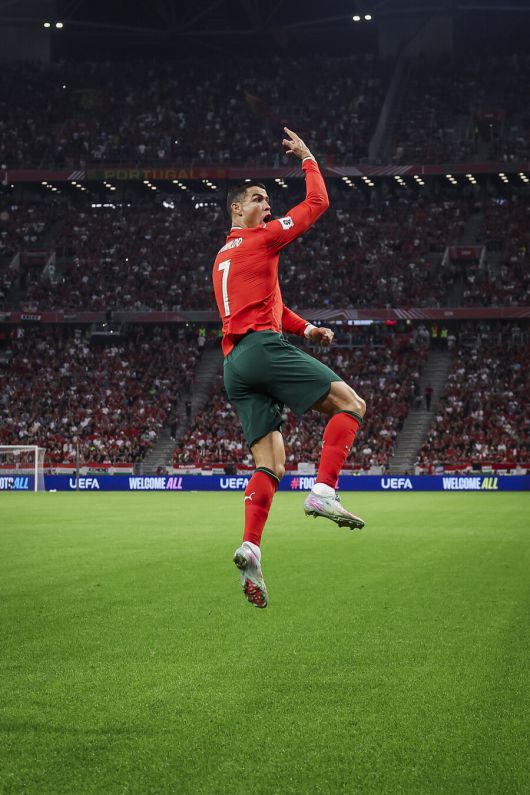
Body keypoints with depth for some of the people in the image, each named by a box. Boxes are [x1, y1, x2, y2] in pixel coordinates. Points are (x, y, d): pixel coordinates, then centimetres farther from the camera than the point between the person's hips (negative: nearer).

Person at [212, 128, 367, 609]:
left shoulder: (223, 257, 30)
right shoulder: (260, 239, 5)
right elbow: (317, 203, 7)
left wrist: (305, 329, 24)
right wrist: (307, 156, 19)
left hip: (235, 365, 8)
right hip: (264, 348, -8)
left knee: (271, 463, 3)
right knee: (350, 404, -6)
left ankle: (251, 548, -15)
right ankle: (323, 492, -22)